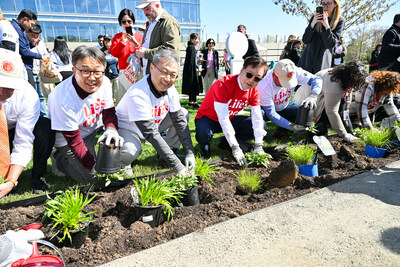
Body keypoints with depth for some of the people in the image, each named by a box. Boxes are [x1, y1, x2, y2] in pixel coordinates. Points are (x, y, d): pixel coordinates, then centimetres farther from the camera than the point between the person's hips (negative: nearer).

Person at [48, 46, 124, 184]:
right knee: (89, 177, -11)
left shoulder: (104, 82, -19)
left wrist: (111, 129, -27)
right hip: (67, 138, -5)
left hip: (94, 127, 6)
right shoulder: (63, 99, -34)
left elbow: (109, 112, -5)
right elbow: (74, 142, -27)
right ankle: (58, 159, 13)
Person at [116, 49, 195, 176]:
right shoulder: (137, 94, -36)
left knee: (184, 114, -4)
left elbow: (179, 120, -10)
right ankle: (123, 163, -2)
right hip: (126, 128, -6)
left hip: (153, 124, 7)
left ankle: (170, 150, 6)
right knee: (130, 151, -39)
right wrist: (177, 166, -39)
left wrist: (189, 152, -18)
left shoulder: (170, 89, -15)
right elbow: (152, 134, -38)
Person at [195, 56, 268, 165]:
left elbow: (257, 117, -12)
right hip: (207, 118, -6)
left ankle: (226, 141, 6)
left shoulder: (254, 90, -9)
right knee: (203, 134, -40)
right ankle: (205, 144, -1)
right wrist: (235, 148, -37)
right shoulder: (223, 85, -30)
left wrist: (258, 146, -23)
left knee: (261, 125, -9)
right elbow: (223, 118, -34)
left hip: (230, 119, 6)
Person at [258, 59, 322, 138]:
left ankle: (281, 130, 0)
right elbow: (271, 114, -32)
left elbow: (316, 79, -20)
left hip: (283, 107, 5)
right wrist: (290, 126, -40)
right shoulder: (264, 87, -36)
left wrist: (312, 96, -42)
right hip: (266, 110, -4)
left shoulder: (294, 72, -25)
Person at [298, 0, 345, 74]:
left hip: (323, 58, -2)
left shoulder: (339, 21, 0)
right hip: (308, 56, 2)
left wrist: (327, 26, -20)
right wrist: (312, 23, -16)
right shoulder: (315, 17, 5)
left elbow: (331, 44, -8)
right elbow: (305, 40, -1)